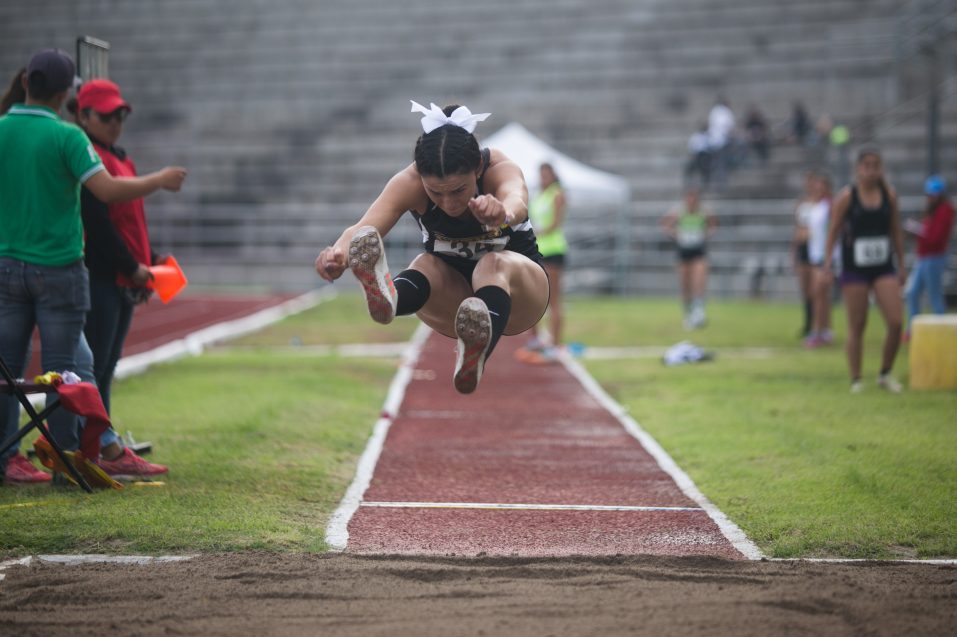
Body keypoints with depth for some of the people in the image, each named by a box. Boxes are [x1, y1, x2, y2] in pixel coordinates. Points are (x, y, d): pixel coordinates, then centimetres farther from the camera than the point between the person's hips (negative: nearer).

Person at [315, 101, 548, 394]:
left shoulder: (501, 169, -26)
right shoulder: (409, 183, -22)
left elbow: (517, 202, -50)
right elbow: (364, 229, -40)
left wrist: (503, 213, -75)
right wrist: (340, 251, -64)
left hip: (516, 280, -2)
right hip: (451, 295, 2)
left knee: (494, 264, -37)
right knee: (427, 265, -32)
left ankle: (476, 357, -69)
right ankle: (387, 297, -68)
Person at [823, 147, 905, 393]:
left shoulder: (889, 195, 5)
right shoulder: (846, 196, -4)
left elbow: (896, 232, 12)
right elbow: (833, 231, 0)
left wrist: (901, 265, 12)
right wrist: (828, 260, -10)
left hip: (884, 268, 3)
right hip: (854, 270, -3)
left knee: (896, 322, -8)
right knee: (856, 326, 1)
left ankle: (885, 374, 11)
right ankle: (856, 380, 11)